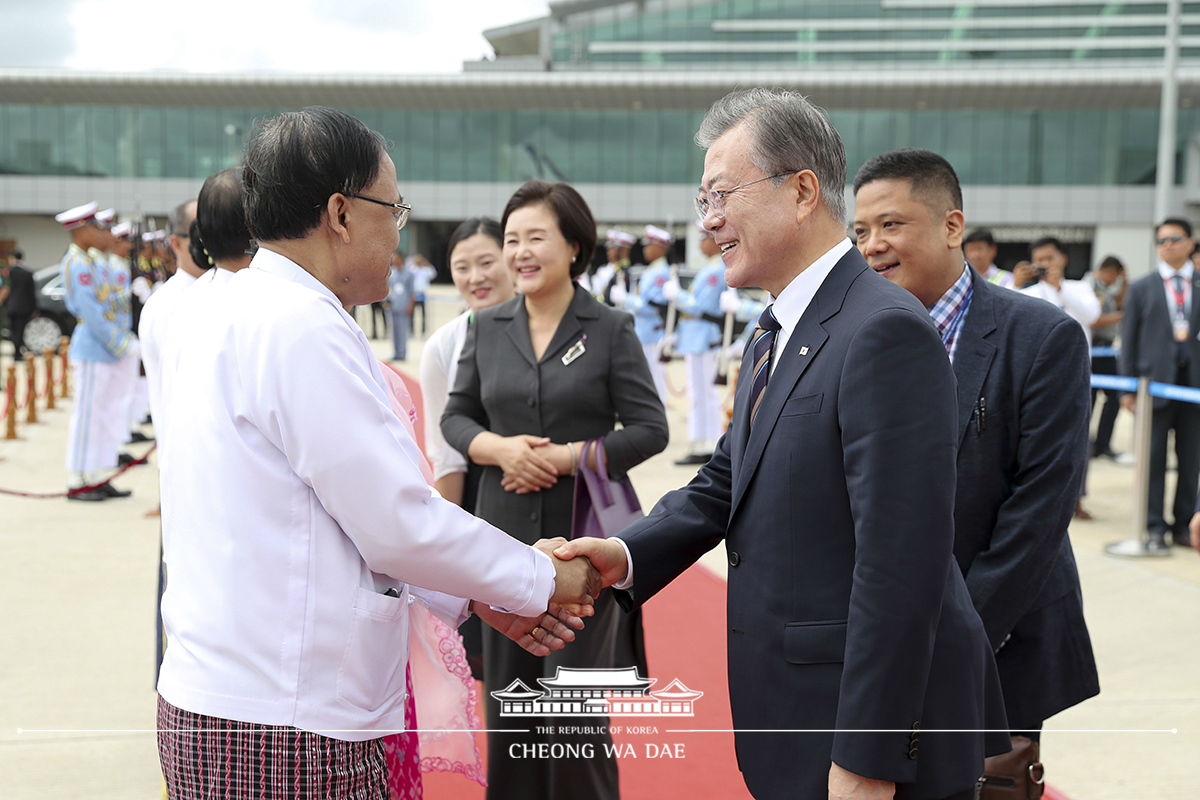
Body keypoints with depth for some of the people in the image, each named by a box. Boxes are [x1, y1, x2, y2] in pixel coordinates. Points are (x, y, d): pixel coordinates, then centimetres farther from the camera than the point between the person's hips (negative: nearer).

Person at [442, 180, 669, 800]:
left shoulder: (611, 330, -3)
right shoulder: (488, 328, 7)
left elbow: (650, 429, -4)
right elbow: (456, 417, 11)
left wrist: (565, 457, -14)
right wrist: (499, 448, -10)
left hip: (586, 536, -3)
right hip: (506, 533, 4)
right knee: (506, 696, 9)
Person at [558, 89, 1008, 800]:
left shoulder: (886, 333, -21)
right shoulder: (777, 334, 12)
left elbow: (901, 560, -24)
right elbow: (726, 482, 13)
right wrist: (628, 556, -6)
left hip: (876, 728, -9)